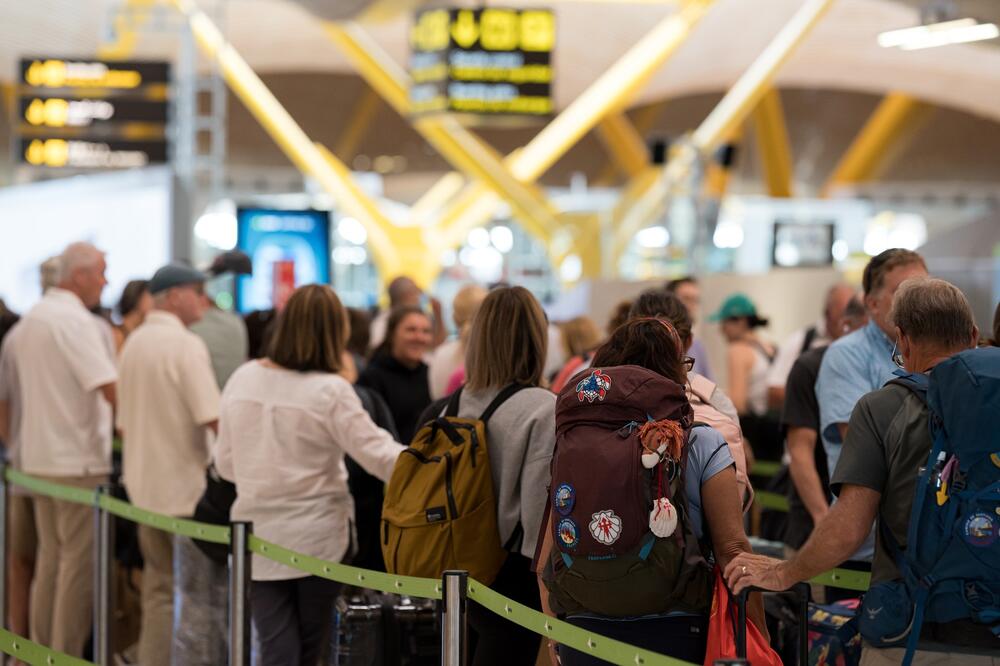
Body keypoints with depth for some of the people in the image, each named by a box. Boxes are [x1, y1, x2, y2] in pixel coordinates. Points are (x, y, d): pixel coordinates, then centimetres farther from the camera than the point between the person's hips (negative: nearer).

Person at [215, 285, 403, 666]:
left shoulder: (242, 380, 0)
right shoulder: (331, 392, -15)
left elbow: (226, 465, 9)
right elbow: (379, 456, -14)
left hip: (257, 539, 3)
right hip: (318, 538, -3)